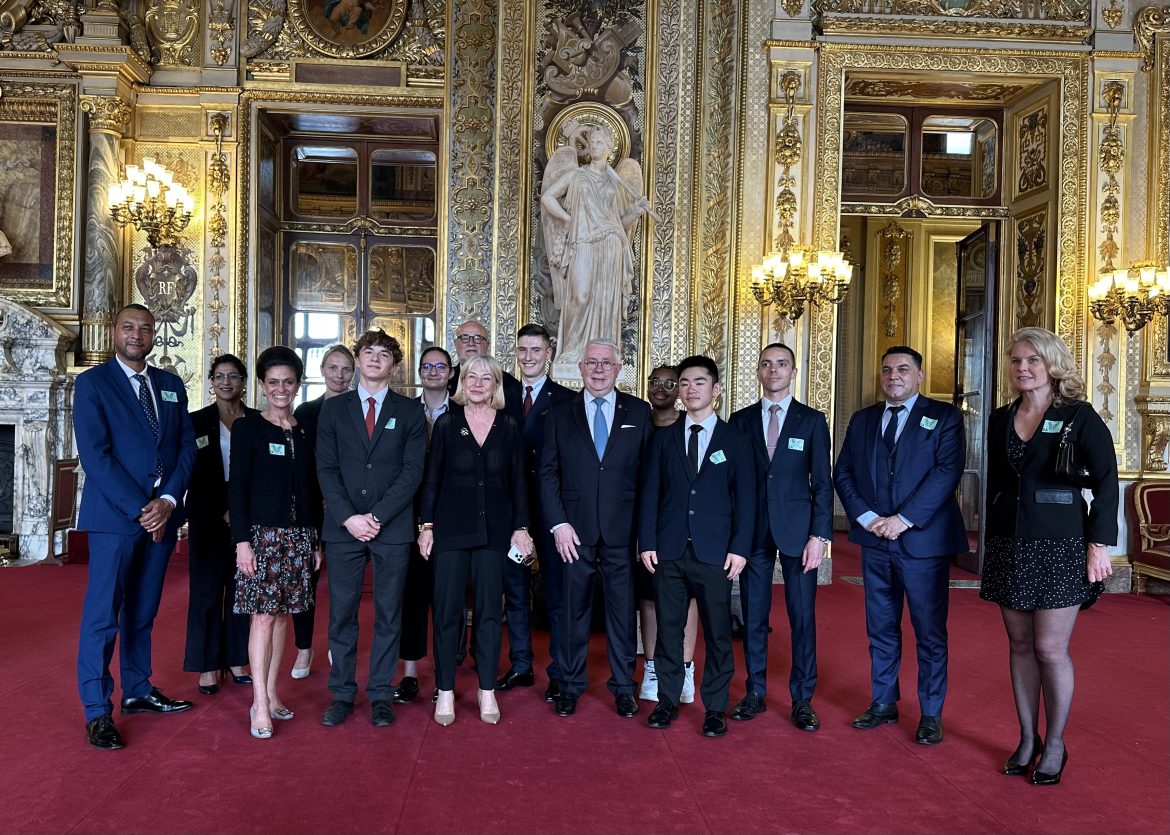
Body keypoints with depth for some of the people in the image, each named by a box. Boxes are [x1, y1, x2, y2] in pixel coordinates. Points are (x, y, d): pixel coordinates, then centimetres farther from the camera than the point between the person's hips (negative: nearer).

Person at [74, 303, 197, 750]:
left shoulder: (171, 385, 12)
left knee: (143, 612, 14)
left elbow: (187, 446, 7)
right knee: (102, 616, -1)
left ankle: (137, 691, 26)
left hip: (162, 514, 5)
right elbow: (95, 455, -11)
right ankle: (97, 711, 8)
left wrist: (168, 501, -8)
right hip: (114, 516, -5)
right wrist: (139, 508, -16)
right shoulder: (92, 383, -2)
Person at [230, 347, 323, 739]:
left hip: (299, 535, 4)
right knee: (264, 616, -6)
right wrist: (242, 540, -12)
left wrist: (317, 541, 11)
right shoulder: (247, 428, -1)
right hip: (261, 533, -4)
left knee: (282, 613, 9)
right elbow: (237, 487, -5)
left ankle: (271, 693, 20)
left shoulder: (306, 434, 11)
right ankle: (260, 704, 0)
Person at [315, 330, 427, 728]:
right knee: (341, 614, 5)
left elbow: (413, 470, -2)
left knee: (388, 615, 5)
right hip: (343, 527, 1)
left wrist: (376, 516, -11)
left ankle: (381, 696, 15)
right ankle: (342, 694, 17)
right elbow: (326, 468, 3)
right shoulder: (333, 408, 9)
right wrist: (348, 517, -11)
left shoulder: (410, 411, 6)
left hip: (392, 528, -1)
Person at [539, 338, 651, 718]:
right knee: (573, 609, 8)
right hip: (574, 529, 0)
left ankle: (623, 686, 23)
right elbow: (548, 472, 3)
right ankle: (570, 684, 23)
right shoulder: (560, 413, 6)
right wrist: (558, 523, -6)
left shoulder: (639, 412, 5)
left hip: (622, 529, 0)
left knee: (623, 608, 8)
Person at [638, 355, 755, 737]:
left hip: (715, 552, -2)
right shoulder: (664, 438, 9)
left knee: (717, 633, 4)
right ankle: (668, 701, 21)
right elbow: (650, 493, 7)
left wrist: (739, 548, -7)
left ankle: (715, 708, 16)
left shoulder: (735, 440, 4)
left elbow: (745, 498, 1)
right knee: (668, 629, 8)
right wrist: (647, 542, -1)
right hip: (668, 551, 2)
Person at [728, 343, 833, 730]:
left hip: (797, 531, -1)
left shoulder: (812, 420, 4)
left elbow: (822, 482, 0)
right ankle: (755, 693, 20)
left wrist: (819, 534, -8)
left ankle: (802, 700, 14)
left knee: (802, 616, 3)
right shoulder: (741, 420, 8)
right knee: (753, 616, 7)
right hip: (752, 531, 1)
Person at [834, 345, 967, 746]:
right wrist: (866, 516, -7)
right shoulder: (862, 420, 12)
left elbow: (947, 471, -12)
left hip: (924, 541, -4)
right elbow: (843, 472, 8)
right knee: (881, 629, 13)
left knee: (930, 633, 5)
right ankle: (883, 703, 26)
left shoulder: (944, 417, -1)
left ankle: (931, 713, 17)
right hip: (875, 541, 4)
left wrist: (904, 519, -17)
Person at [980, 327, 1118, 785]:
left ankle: (1055, 744, 17)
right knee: (1021, 645, 11)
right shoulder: (1001, 419, 9)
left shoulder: (1079, 416, -4)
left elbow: (1106, 481, -5)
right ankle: (1027, 739, 23)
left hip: (1059, 546, -5)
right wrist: (992, 540, 14)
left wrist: (1099, 543, -11)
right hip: (1009, 545, 5)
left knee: (1050, 649, -1)